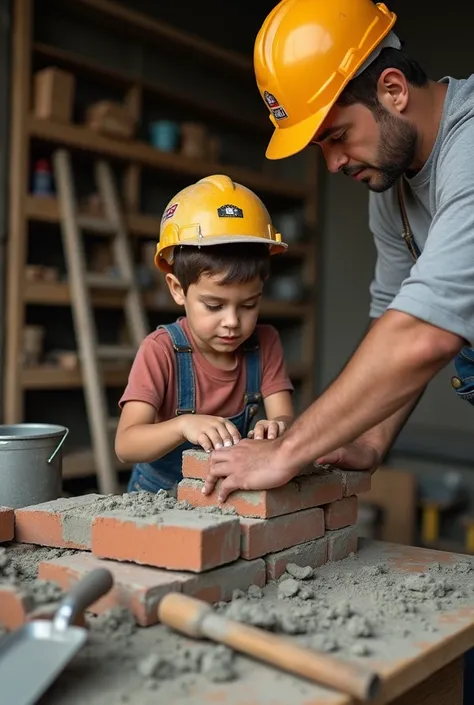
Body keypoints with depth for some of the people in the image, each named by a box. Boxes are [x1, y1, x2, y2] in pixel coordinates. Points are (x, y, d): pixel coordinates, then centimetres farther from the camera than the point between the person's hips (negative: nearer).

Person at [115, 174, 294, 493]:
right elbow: (126, 444, -21)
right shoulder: (161, 351, -15)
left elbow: (286, 419, -10)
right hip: (160, 494, -3)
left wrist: (277, 428, -33)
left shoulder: (265, 344, -4)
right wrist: (183, 425, -39)